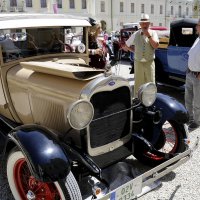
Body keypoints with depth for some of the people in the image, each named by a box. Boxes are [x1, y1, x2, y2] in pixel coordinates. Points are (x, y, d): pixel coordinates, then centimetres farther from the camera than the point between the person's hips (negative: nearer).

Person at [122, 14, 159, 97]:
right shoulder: (135, 34, 3)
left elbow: (156, 46, -12)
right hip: (138, 63, 1)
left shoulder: (153, 33, 2)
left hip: (149, 62, -1)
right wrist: (134, 51, 4)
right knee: (138, 84, 7)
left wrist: (149, 35, -16)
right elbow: (125, 46, 10)